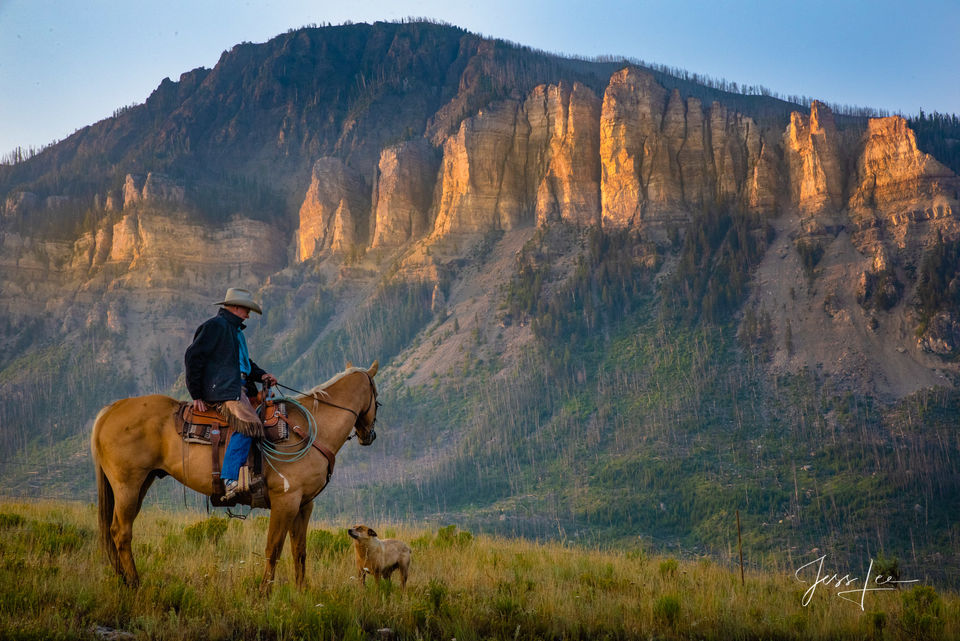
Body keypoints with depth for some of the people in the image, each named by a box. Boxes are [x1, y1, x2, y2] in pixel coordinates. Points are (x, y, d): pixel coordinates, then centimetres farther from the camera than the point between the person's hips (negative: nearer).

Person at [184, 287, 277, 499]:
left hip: (237, 386, 11)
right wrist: (197, 395, -12)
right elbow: (193, 357, -10)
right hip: (222, 389, -11)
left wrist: (261, 375, 13)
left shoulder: (234, 329, 27)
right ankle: (230, 479, -32)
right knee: (248, 422, -26)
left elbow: (244, 362, 34)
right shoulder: (216, 325, -4)